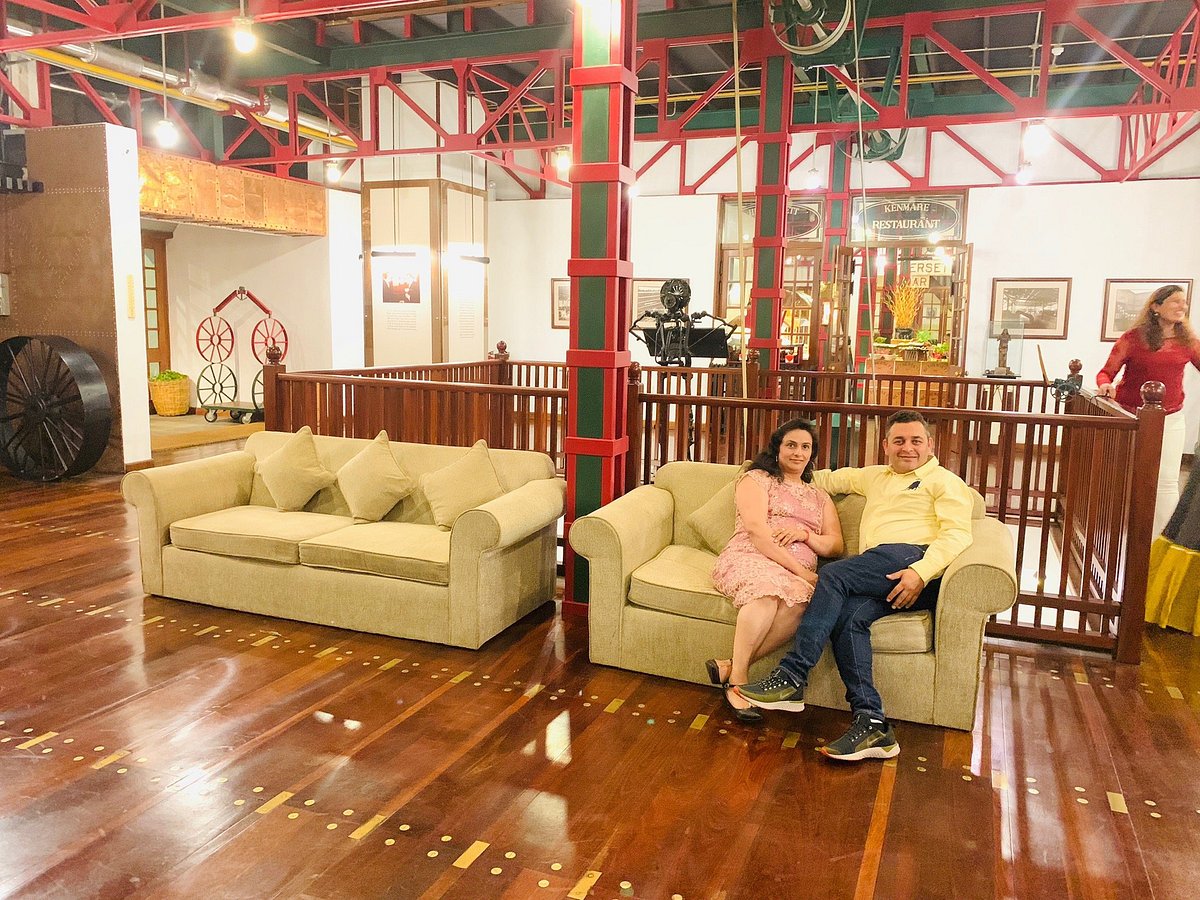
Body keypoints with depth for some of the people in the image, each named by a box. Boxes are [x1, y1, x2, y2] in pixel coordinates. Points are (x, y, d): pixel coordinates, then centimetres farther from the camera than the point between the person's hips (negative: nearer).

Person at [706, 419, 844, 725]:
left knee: (802, 601, -37)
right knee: (770, 589, -42)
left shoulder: (820, 497, 30)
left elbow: (836, 546, 19)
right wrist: (800, 571, -14)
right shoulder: (756, 479, 13)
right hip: (749, 559, -4)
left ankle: (730, 666, -31)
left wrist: (804, 533, -4)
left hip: (799, 574, 4)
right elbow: (756, 530, -4)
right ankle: (738, 680, -33)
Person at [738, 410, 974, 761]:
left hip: (914, 559, -5)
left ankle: (792, 678, -30)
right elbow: (829, 479, 45)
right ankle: (871, 723, -32)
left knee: (833, 575, -28)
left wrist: (921, 572, -19)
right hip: (879, 577, 6)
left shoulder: (944, 481, 14)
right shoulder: (875, 476, 35)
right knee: (847, 617, -27)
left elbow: (957, 534, -2)